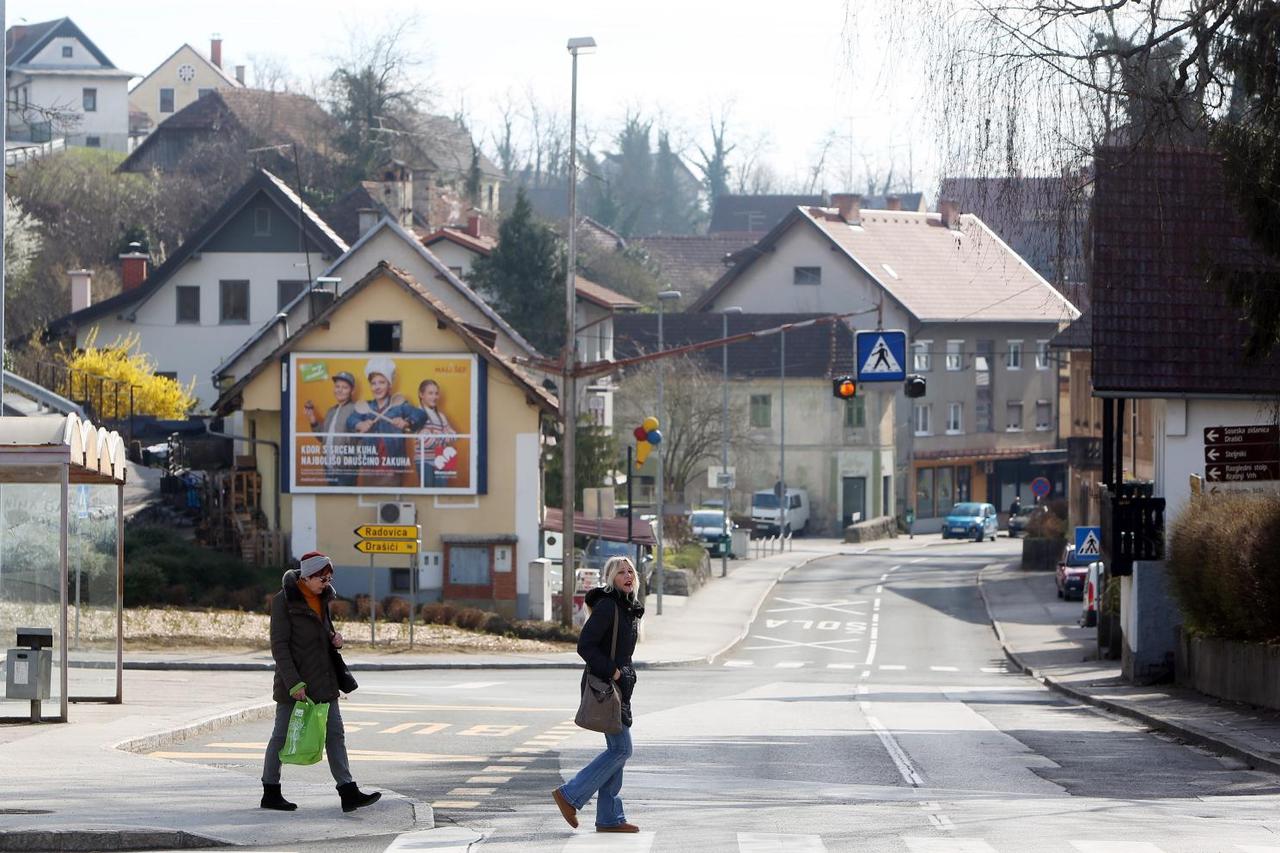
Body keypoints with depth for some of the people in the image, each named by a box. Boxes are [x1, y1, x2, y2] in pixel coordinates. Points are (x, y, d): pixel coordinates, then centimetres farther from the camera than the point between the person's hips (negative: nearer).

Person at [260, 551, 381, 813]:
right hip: (295, 680, -7)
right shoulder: (284, 600, -12)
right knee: (282, 735, 4)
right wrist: (293, 683, -21)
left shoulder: (322, 597, 9)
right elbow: (279, 644, -15)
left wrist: (334, 637, 0)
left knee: (335, 734, 2)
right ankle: (270, 793, 14)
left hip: (323, 680, 7)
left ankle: (348, 793, -1)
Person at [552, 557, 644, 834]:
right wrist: (611, 671, -19)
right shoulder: (607, 606, -15)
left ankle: (609, 817, 11)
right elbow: (585, 646, -20)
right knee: (621, 748, -10)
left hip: (619, 685, 9)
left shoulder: (630, 608, 14)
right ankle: (570, 795, -5)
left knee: (617, 750, 8)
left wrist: (625, 674, 15)